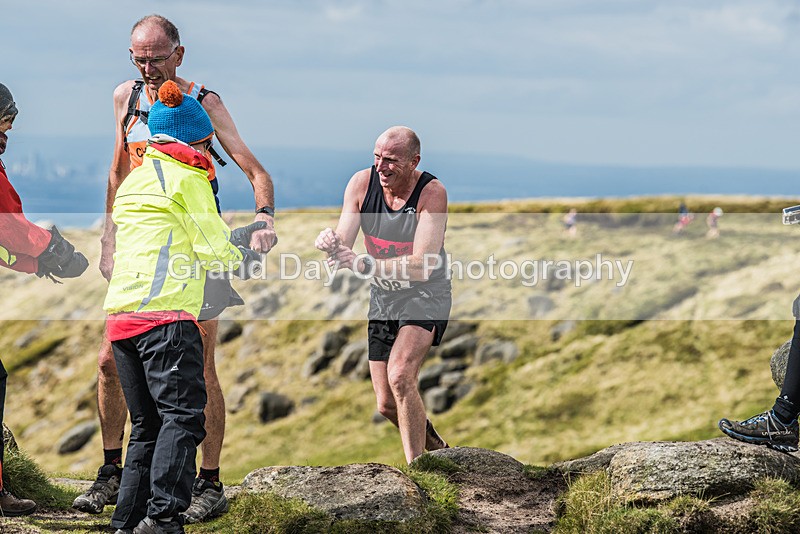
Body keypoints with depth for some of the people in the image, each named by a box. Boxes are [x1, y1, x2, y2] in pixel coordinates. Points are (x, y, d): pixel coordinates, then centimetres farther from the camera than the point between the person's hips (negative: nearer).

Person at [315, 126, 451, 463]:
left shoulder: (431, 192, -22)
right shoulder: (362, 183, -11)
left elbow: (421, 267, -31)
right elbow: (343, 245, -11)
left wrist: (363, 264, -43)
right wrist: (330, 243, -36)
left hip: (425, 295, -5)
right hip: (381, 296, 5)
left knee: (400, 376, -27)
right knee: (387, 405, 6)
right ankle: (434, 446, 36)